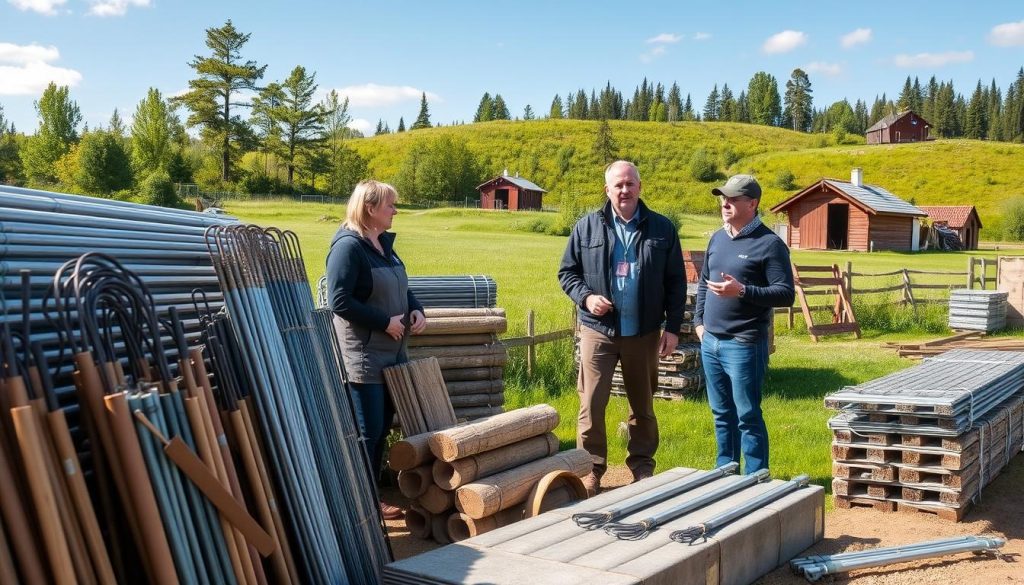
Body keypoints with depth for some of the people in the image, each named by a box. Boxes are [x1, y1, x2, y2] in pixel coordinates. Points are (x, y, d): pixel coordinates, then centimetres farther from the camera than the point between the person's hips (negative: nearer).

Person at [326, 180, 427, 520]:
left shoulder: (384, 244, 12)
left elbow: (402, 288, 22)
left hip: (391, 354, 9)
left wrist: (417, 310, 2)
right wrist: (385, 321, -19)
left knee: (382, 429, 15)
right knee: (366, 433, -4)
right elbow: (340, 301, -21)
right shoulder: (348, 247, -16)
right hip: (363, 356, -9)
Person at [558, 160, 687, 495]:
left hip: (644, 333, 1)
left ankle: (642, 466, 28)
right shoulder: (587, 227, 1)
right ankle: (591, 470, 10)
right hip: (598, 331, -1)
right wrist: (585, 297, -11)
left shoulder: (662, 229, 2)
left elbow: (676, 282, 5)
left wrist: (673, 327, 0)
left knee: (643, 405, 13)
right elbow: (567, 272, 7)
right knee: (591, 404, -1)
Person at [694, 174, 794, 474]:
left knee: (748, 417, 0)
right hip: (710, 342, 7)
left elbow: (785, 293, -13)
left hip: (744, 345, -7)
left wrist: (741, 292, -23)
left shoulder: (769, 244, -9)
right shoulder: (717, 239, 12)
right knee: (722, 414, 16)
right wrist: (699, 321, 12)